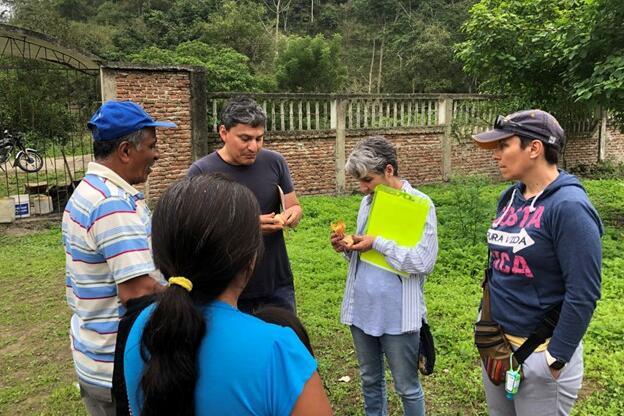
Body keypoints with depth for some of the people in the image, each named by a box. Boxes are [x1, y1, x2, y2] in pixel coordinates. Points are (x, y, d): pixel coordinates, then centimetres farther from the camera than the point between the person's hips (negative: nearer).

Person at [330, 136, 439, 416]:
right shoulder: (368, 202, 8)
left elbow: (424, 261, -20)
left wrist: (378, 243, -17)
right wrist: (346, 249, -4)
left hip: (398, 315, -6)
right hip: (361, 309, 6)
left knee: (407, 387, 12)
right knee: (370, 381, 21)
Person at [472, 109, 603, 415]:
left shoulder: (569, 206, -20)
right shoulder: (510, 198, 3)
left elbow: (583, 293, -21)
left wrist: (556, 358, -18)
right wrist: (486, 320, 14)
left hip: (540, 352, -7)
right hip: (496, 343, 7)